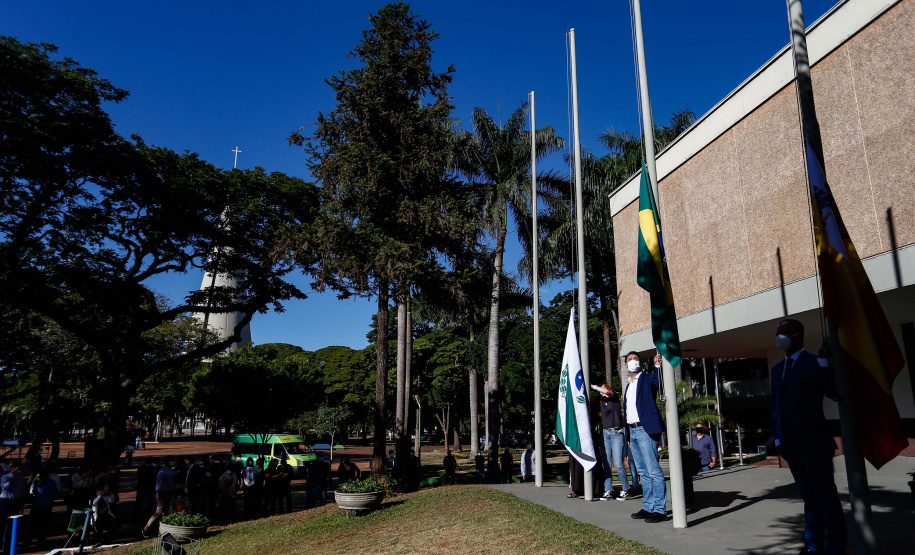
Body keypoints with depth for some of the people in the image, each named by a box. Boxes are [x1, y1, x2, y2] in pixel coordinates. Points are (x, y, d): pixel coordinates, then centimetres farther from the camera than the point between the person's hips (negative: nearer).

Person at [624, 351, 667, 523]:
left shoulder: (648, 378, -1)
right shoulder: (629, 386, 20)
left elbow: (660, 383, -24)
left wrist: (658, 366, -40)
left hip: (645, 430, -8)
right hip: (633, 431, 8)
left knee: (653, 471, -8)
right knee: (644, 473, 13)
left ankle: (660, 509, -4)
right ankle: (648, 508, 19)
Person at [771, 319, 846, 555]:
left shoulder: (816, 364, -6)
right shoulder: (778, 369, 14)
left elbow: (834, 393, -20)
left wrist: (823, 363, -27)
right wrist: (778, 438, 14)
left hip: (814, 442, -6)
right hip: (791, 444, 6)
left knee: (825, 495, 2)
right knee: (809, 494, 14)